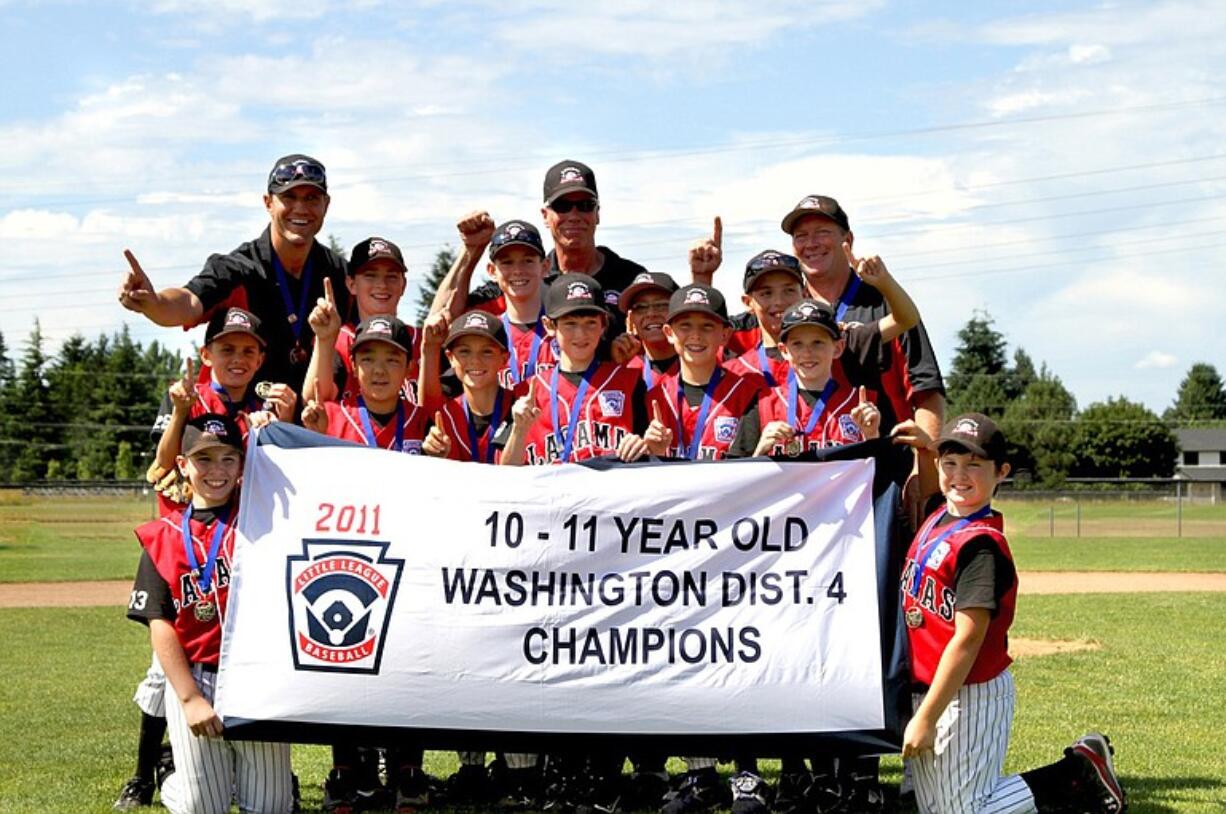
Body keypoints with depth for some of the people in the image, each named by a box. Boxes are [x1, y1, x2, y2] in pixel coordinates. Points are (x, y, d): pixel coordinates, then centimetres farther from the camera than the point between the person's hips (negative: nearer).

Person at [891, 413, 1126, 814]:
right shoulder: (938, 516, 4)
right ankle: (1079, 766, 23)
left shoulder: (981, 544, -21)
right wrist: (929, 445, 14)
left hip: (970, 696, -9)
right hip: (925, 687, 9)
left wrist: (926, 719, -24)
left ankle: (1080, 774, 11)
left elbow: (968, 639, -24)